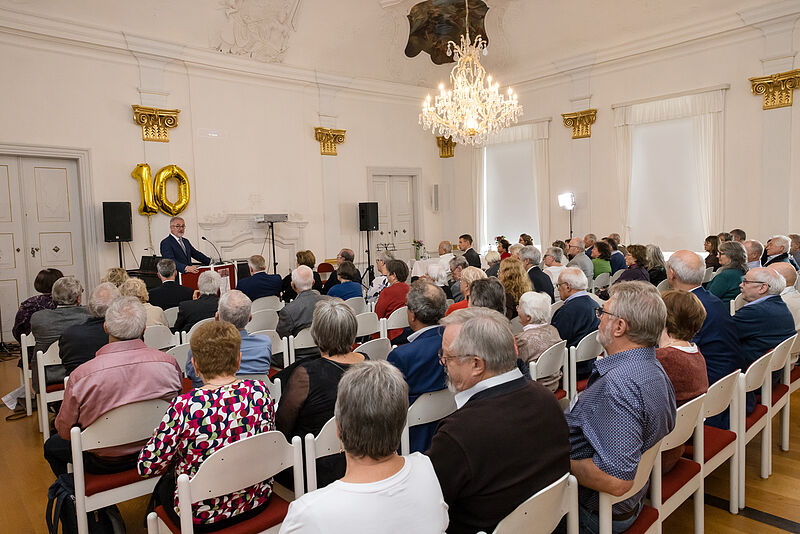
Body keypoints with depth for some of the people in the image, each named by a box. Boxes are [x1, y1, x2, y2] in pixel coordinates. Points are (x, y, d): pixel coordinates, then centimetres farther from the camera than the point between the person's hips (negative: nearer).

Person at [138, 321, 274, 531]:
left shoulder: (184, 407, -27)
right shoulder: (260, 391, -16)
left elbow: (147, 466, -15)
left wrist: (179, 455, 3)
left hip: (202, 517, -4)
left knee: (163, 486, 30)